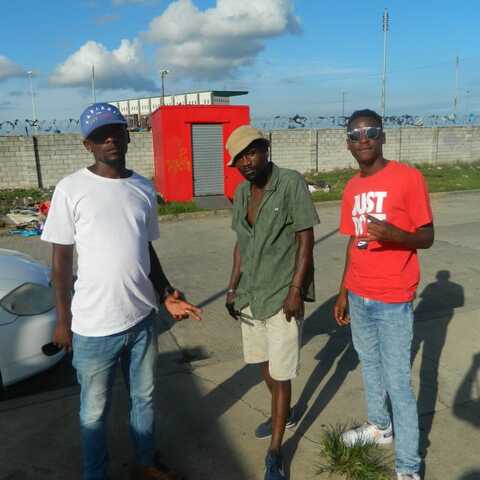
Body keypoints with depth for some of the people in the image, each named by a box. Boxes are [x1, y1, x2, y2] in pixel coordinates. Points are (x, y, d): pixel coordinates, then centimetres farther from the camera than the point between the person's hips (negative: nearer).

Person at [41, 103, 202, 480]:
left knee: (144, 398, 22)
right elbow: (61, 258, -5)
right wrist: (63, 320, -4)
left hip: (142, 319, 4)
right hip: (94, 327, -4)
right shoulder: (71, 189, -9)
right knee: (95, 412, 14)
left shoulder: (144, 189, 4)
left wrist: (166, 293, 2)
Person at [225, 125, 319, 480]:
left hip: (283, 295, -6)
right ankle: (285, 414, 46)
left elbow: (306, 240, -13)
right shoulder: (241, 192, 6)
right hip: (250, 294, 7)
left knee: (280, 374, 2)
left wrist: (296, 290, -17)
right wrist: (233, 286, 9)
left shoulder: (292, 184, -13)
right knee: (262, 363, 20)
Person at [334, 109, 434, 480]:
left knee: (398, 382, 1)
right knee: (369, 364, 21)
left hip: (393, 301, -6)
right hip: (359, 296, 6)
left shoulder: (408, 178, -12)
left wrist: (392, 234, -31)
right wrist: (344, 292, 15)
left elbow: (427, 237, -10)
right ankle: (379, 426, 42)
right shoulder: (352, 188, 6)